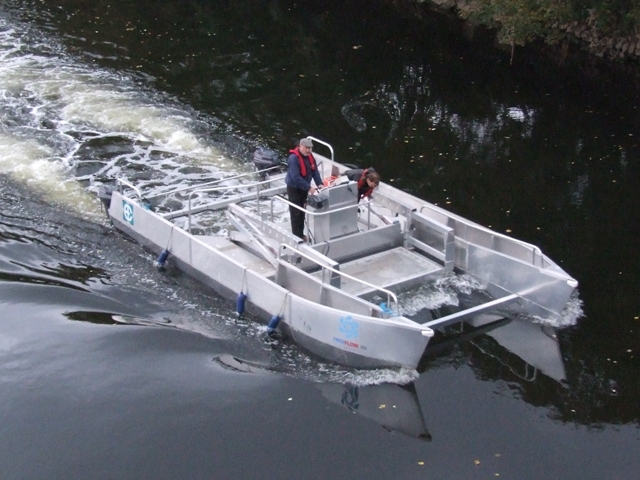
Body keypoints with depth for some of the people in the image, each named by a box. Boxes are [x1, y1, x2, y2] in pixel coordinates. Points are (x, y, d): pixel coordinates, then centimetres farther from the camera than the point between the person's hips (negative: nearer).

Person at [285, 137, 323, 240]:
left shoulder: (309, 156, -2)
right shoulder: (293, 158, -28)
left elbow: (315, 171, 0)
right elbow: (296, 177, -33)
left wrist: (319, 184, -16)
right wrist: (309, 188, -34)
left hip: (304, 188, 8)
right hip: (294, 188, -8)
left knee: (302, 212, 17)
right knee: (296, 213, -2)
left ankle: (301, 234, 28)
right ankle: (297, 236, 5)